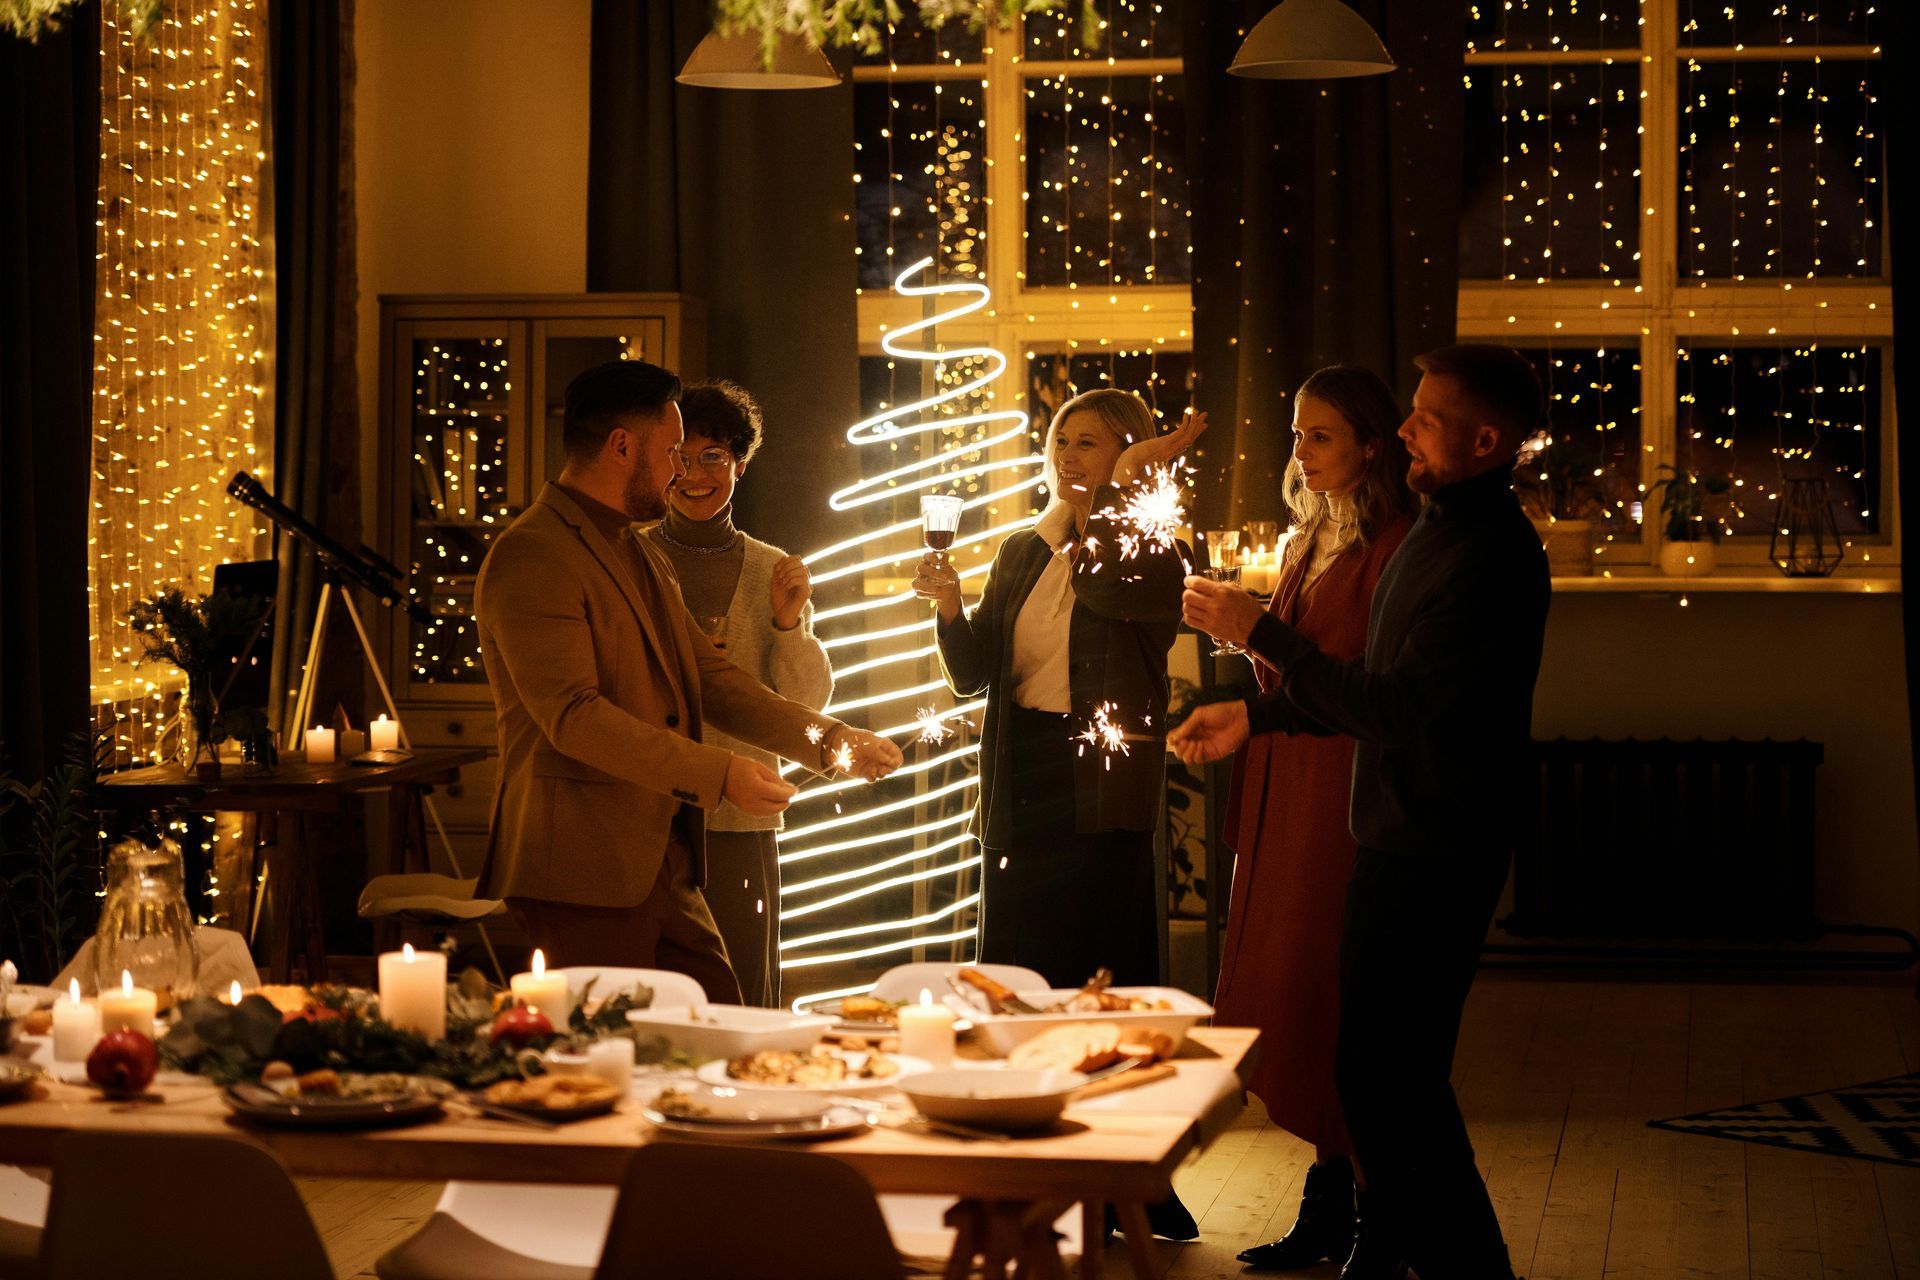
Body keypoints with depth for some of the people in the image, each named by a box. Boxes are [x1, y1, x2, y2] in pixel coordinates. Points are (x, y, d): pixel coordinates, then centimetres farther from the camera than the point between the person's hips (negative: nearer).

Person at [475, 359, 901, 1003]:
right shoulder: (530, 557, -12)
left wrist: (832, 739, 6)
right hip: (582, 877, -9)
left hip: (664, 870, 9)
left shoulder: (643, 556, 19)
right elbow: (574, 714, -21)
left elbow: (709, 678, 18)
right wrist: (716, 774, -22)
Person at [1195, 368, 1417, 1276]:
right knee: (1294, 999, 9)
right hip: (1287, 794, 8)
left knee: (1343, 1004, -6)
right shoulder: (1308, 543, 17)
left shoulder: (1394, 548, -11)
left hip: (1349, 797, -8)